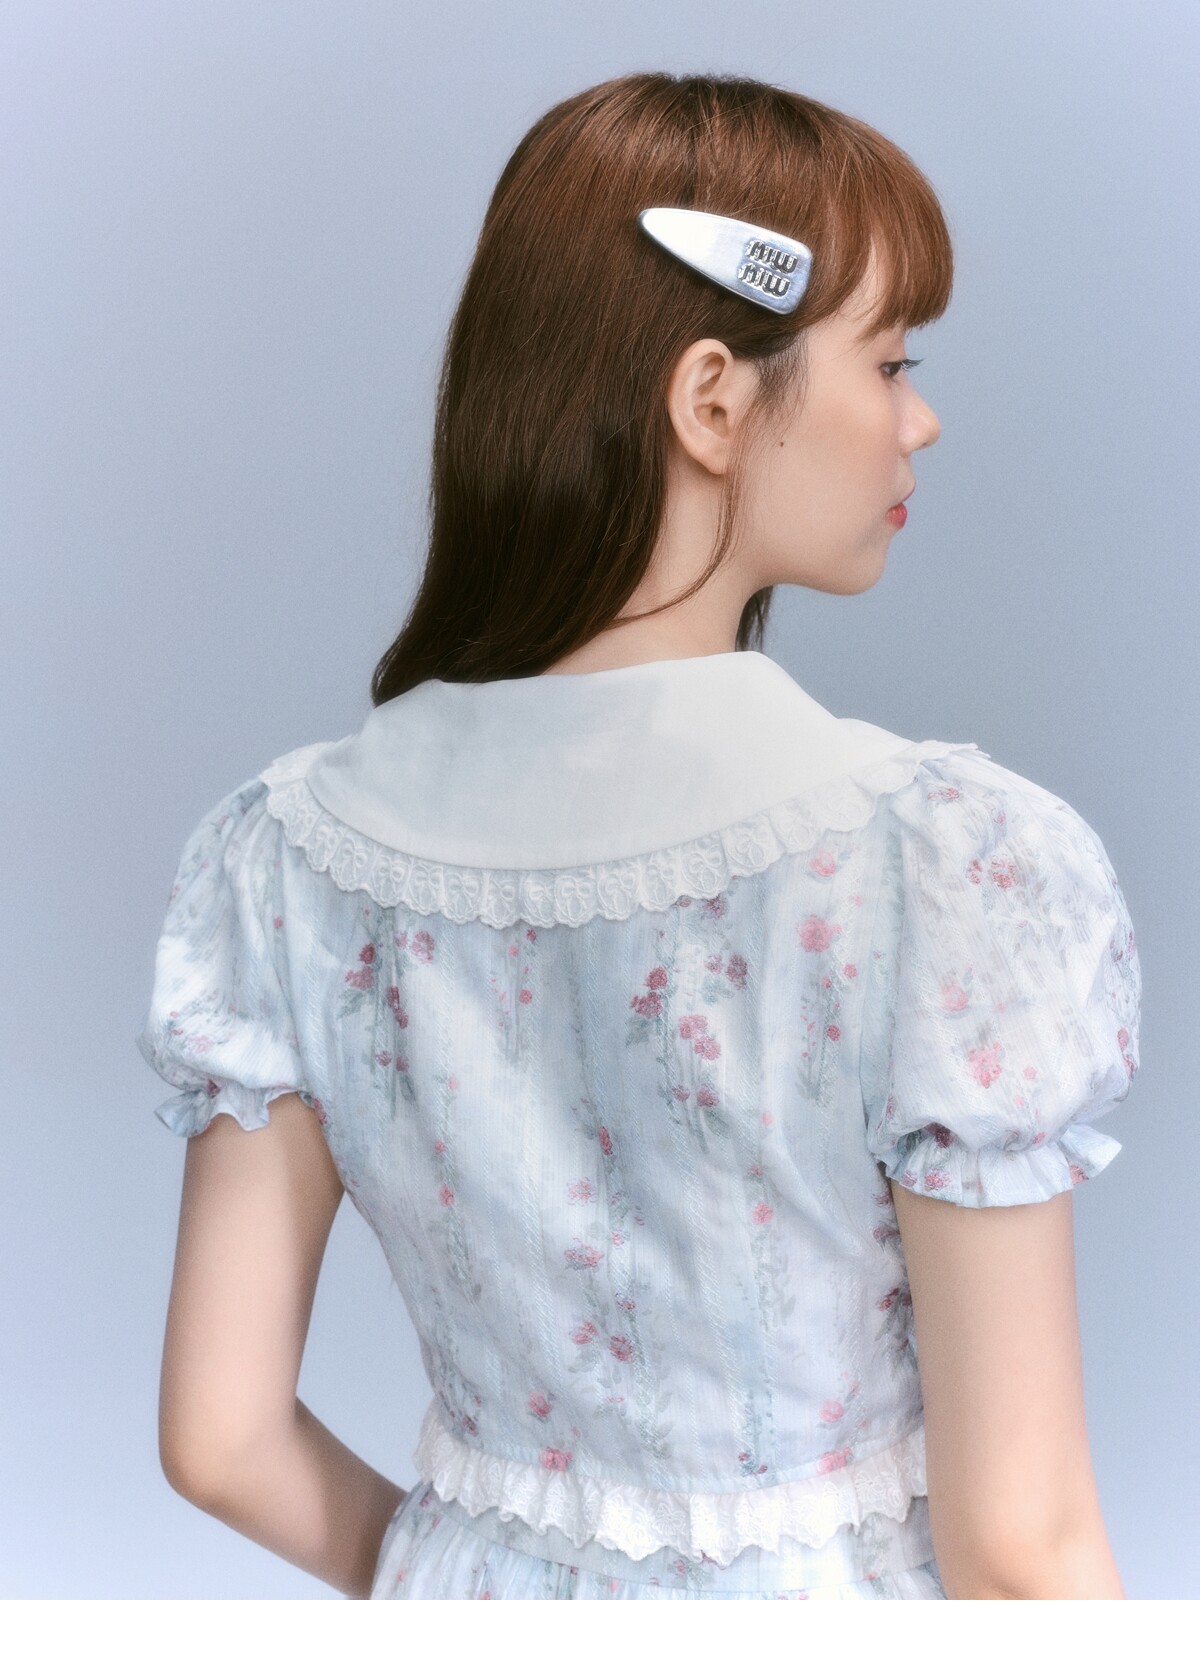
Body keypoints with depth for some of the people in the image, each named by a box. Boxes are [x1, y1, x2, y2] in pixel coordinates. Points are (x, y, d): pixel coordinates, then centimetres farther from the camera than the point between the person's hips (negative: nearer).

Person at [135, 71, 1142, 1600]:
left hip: (471, 1600, 3)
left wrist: (467, 1577, 10)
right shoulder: (948, 865, -24)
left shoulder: (290, 857, -12)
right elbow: (1016, 1541, -20)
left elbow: (220, 1437, -6)